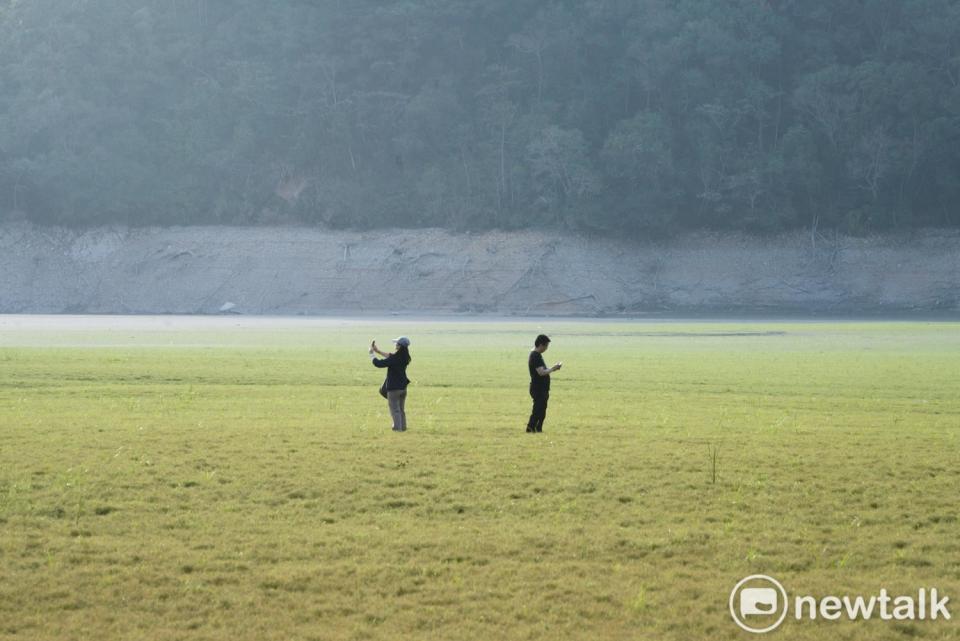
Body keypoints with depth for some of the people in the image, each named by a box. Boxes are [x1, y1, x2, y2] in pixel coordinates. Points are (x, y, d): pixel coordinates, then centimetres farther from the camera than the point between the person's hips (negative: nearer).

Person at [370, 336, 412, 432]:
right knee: (401, 410, 19)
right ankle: (403, 427, 24)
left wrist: (372, 353, -7)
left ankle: (398, 427, -2)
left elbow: (378, 363, -20)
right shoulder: (404, 358, 1)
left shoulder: (394, 358, -24)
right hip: (403, 387, 8)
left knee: (395, 410, 0)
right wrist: (378, 351, 19)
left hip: (393, 388, -8)